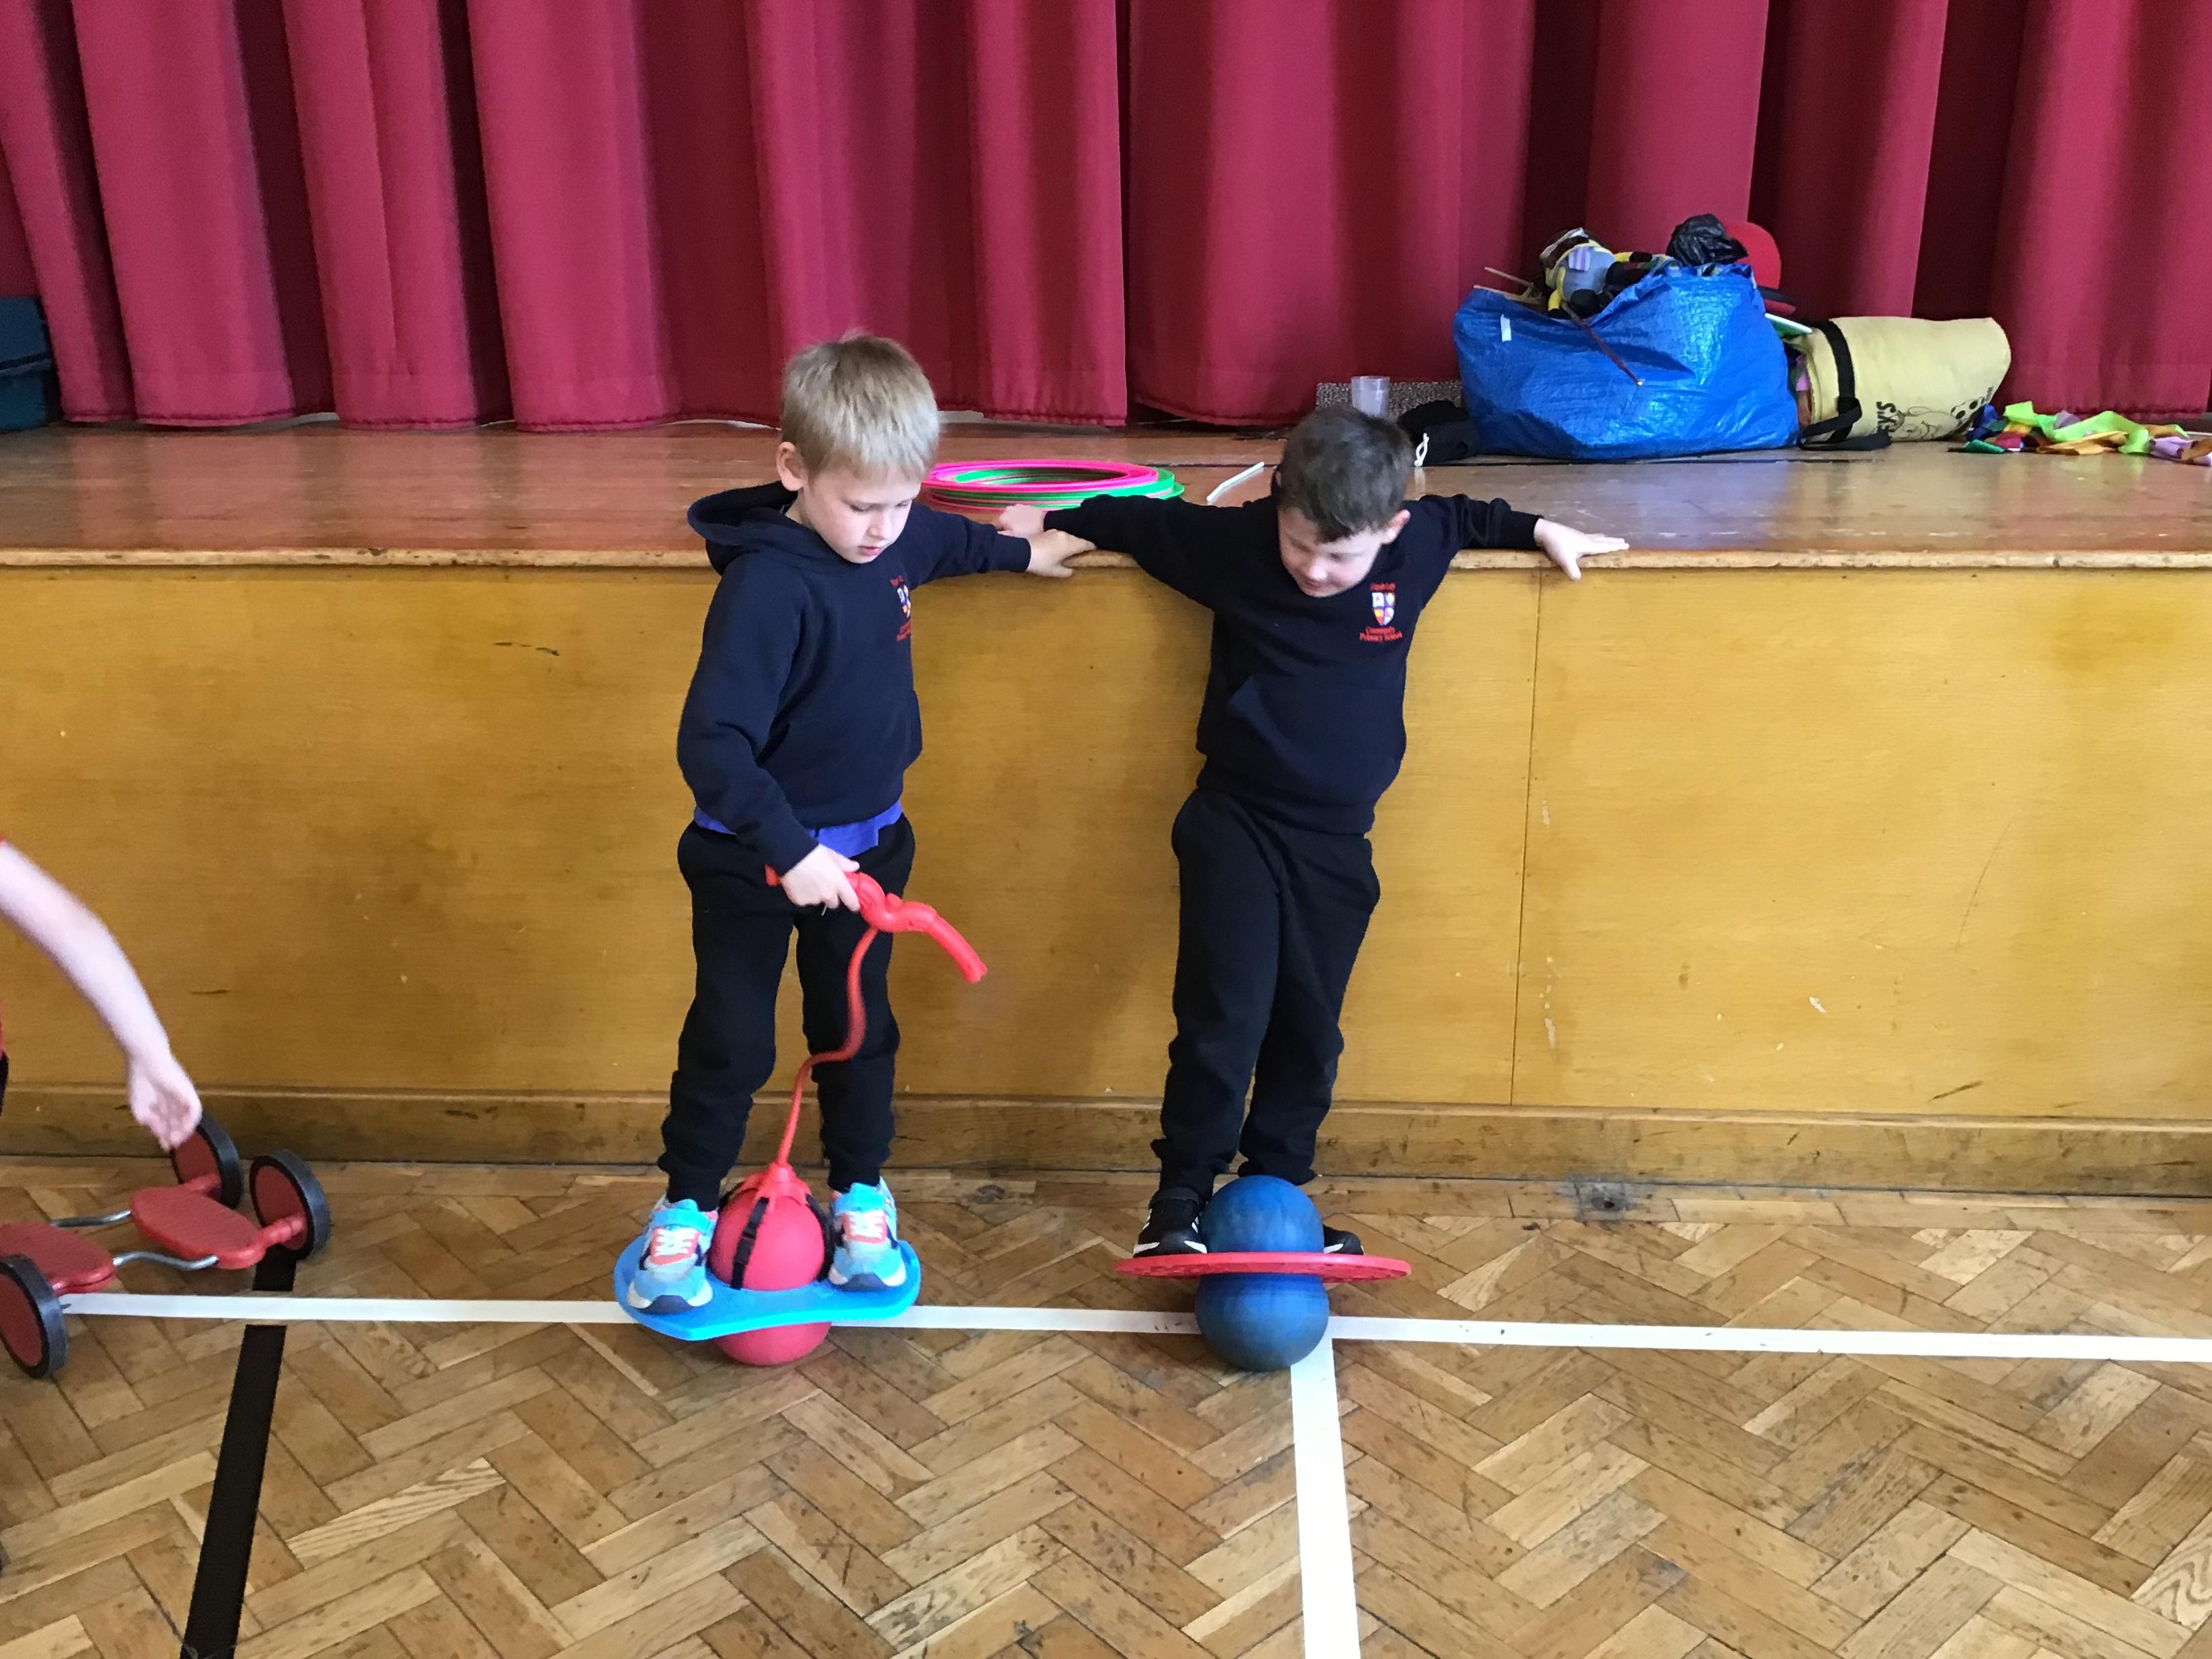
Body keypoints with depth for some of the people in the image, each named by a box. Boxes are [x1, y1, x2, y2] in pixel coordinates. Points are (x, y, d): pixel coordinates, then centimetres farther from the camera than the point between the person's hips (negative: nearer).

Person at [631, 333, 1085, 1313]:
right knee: (731, 1041, 6)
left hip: (866, 843, 6)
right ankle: (685, 1210, 25)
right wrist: (789, 850, -35)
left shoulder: (888, 538, -5)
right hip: (754, 859, -6)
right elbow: (711, 743, -32)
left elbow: (943, 541, 22)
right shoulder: (768, 588, -29)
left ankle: (862, 1198, 32)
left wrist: (1022, 553, 30)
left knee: (857, 1026, 16)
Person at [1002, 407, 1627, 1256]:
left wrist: (1541, 530, 15)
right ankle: (1181, 1199, 7)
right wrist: (1054, 521, 9)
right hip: (1236, 826, -3)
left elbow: (1468, 517, 18)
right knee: (1223, 1020, -7)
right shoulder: (1235, 540, -11)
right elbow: (1146, 519, 5)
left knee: (1309, 1033, 11)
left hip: (1337, 841, 3)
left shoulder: (1417, 545, -5)